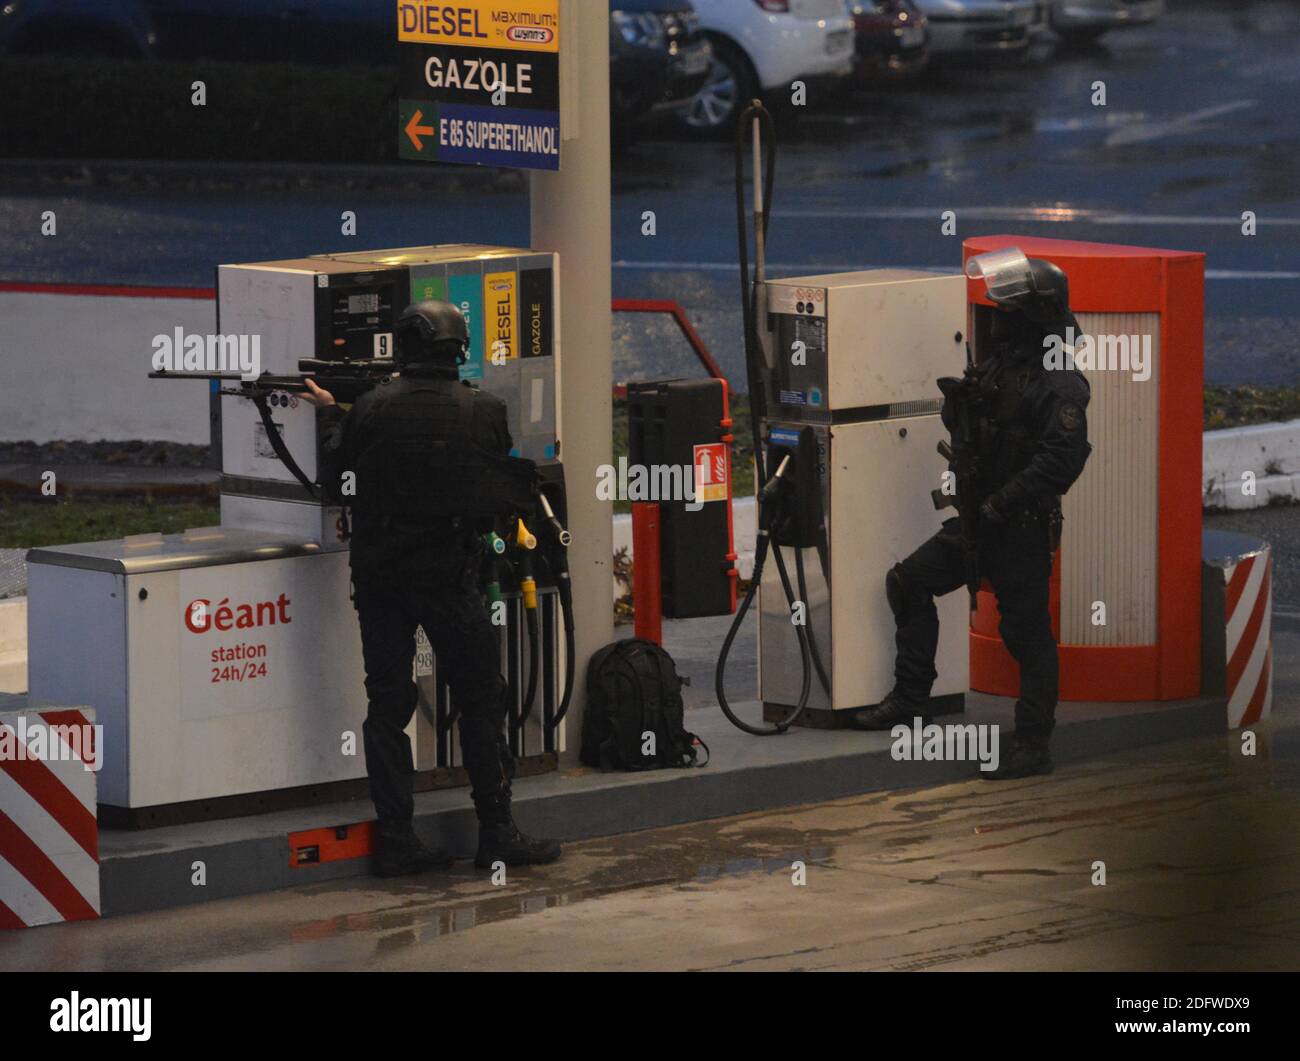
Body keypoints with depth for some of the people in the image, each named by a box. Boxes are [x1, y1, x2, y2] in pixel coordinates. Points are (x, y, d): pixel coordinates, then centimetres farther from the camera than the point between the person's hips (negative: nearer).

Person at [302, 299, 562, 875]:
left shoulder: (371, 408, -7)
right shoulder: (485, 412, -7)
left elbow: (334, 478, 5)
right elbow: (514, 489, 6)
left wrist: (329, 414, 19)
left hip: (378, 575, 1)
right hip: (450, 577, -1)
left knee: (387, 703, 7)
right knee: (480, 701, 9)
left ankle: (396, 842, 6)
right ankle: (497, 834, 10)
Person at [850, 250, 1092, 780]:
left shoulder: (1060, 384, -17)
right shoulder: (1000, 364, 10)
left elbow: (1062, 459, -25)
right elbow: (954, 424, 19)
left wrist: (1000, 506, -23)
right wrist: (965, 396, -5)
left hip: (1024, 527, -9)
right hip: (981, 518, 9)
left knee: (1027, 632, -3)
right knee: (909, 582, 10)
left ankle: (1033, 746, 5)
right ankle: (909, 700, 19)